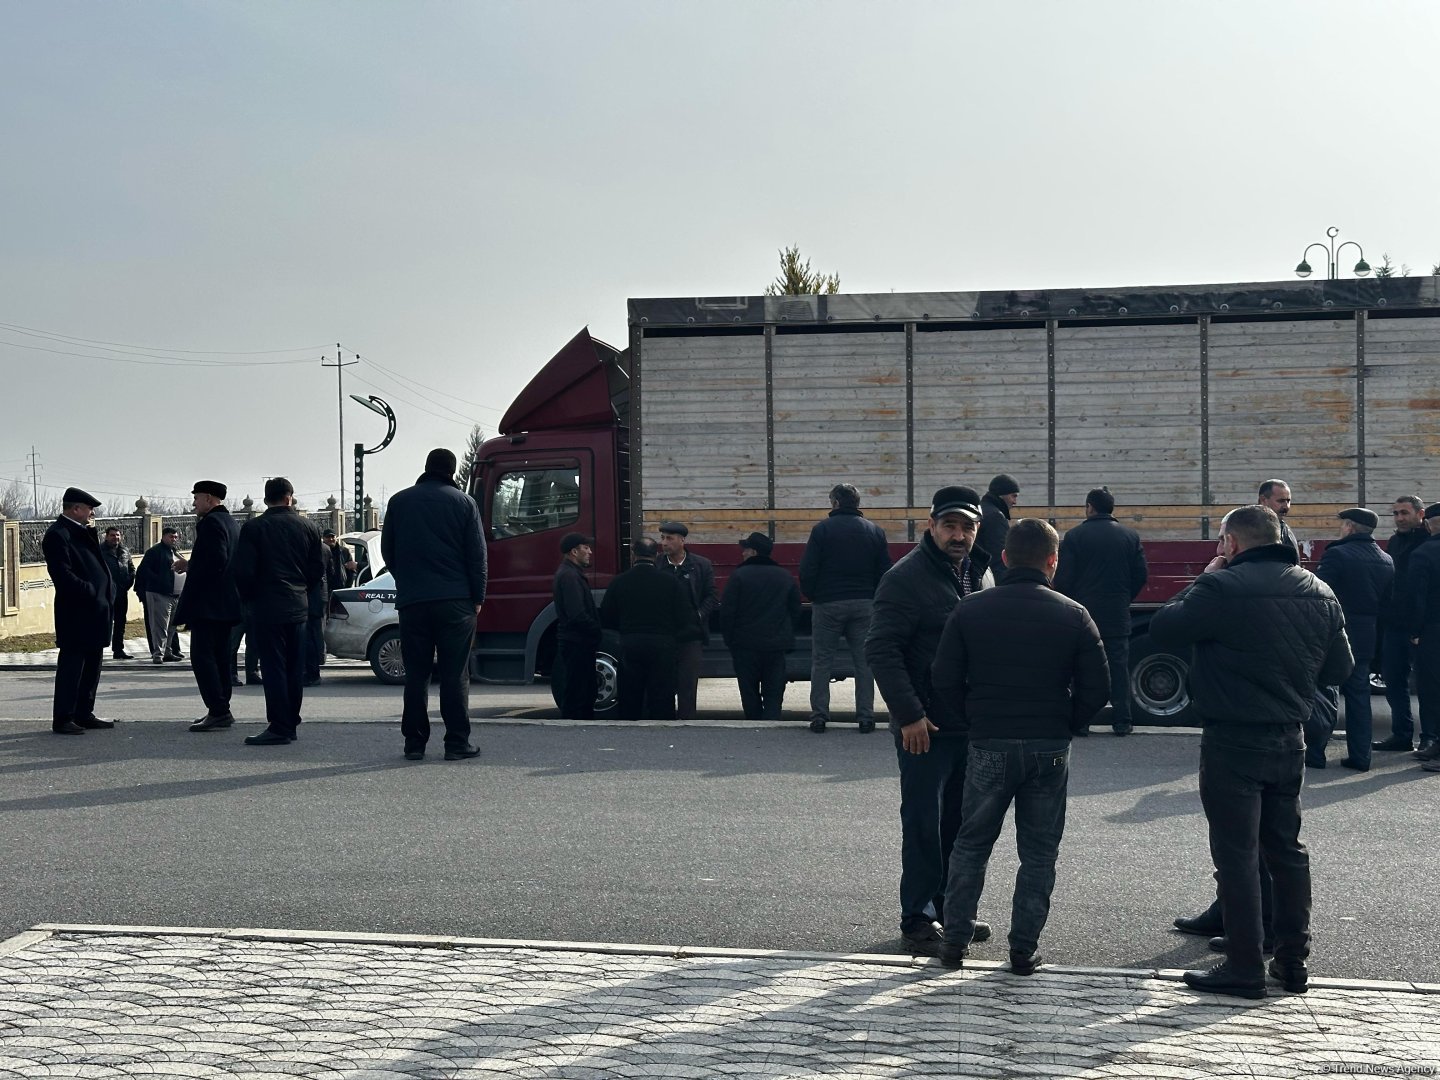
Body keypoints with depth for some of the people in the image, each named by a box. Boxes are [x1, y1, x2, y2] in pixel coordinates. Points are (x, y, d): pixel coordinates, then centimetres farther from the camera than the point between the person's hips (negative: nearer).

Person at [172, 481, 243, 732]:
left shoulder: (210, 523, -14)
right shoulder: (232, 523, 16)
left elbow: (216, 561, -24)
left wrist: (188, 566, -10)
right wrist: (191, 565, 16)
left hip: (206, 603, -10)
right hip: (226, 603, 10)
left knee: (202, 655, -9)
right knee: (220, 656, 13)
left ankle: (218, 711, -13)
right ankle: (221, 710, 16)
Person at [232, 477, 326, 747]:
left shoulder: (253, 528, -7)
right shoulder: (308, 528, 5)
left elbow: (242, 570, -10)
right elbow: (318, 570, 7)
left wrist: (248, 598, 6)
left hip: (266, 607, -5)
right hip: (298, 608, 5)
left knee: (273, 667, -5)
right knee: (294, 668, 11)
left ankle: (279, 728, -7)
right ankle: (290, 723, 16)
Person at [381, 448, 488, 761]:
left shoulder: (399, 501, 8)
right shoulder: (464, 503, 3)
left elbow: (387, 551, 13)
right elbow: (477, 555, 1)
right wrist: (477, 598, 8)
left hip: (411, 602, 2)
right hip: (455, 601, -2)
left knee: (416, 674, 7)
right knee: (455, 674, 0)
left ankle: (414, 742, 8)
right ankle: (457, 743, 0)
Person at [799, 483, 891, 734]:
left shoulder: (822, 529, -5)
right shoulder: (875, 531, 5)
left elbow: (807, 571, -8)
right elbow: (885, 572, 5)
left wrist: (813, 596, 6)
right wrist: (875, 598, 14)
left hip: (827, 603, -2)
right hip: (865, 605, 3)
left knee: (821, 662, 5)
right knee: (864, 662, 8)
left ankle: (819, 716, 2)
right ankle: (866, 717, 6)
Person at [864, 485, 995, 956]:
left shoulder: (981, 574, 11)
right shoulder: (906, 578, -12)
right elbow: (881, 651, -16)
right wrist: (909, 716, -20)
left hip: (973, 723, 7)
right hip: (925, 726, -7)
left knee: (960, 823, 14)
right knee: (924, 823, -2)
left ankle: (949, 908, 26)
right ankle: (918, 918, 6)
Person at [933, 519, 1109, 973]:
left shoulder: (969, 610, -2)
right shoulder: (1073, 616, -3)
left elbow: (944, 680, -4)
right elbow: (1097, 686, -4)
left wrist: (968, 725, 8)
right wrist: (1067, 726, 10)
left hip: (988, 746, 0)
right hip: (1050, 748, 0)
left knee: (971, 845, 13)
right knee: (1038, 852, 10)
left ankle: (954, 941, 14)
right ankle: (1024, 949, 11)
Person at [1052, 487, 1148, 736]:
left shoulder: (1074, 536, -7)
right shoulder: (1131, 537, 3)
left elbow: (1062, 578, -9)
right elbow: (1141, 575, 5)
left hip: (1082, 613, -2)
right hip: (1118, 616, 2)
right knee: (1118, 666, 7)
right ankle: (1121, 721, 6)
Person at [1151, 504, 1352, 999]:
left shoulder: (1222, 587, -16)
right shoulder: (1319, 593, 5)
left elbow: (1162, 630, -10)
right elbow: (1340, 670, 11)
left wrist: (1201, 580, -1)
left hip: (1233, 742, -6)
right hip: (1290, 741, 7)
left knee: (1237, 856, 0)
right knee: (1286, 850, 17)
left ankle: (1245, 969, 4)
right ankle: (1293, 961, 23)